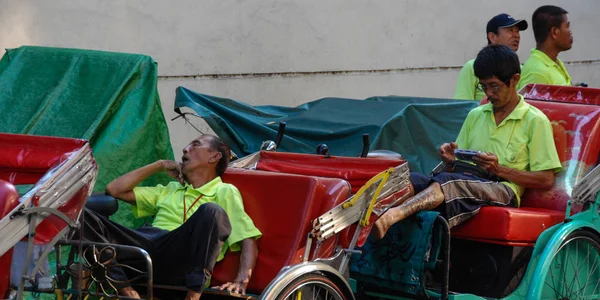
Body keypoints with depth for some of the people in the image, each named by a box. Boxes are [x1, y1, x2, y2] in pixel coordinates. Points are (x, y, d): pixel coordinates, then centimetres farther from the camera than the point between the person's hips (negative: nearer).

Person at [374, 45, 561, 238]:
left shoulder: (535, 121, 7)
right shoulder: (475, 116, 26)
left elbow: (546, 179, 0)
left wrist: (500, 170, -9)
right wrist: (452, 159, 2)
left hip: (502, 189, -6)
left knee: (448, 182, -38)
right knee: (410, 180, -27)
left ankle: (393, 215, -62)